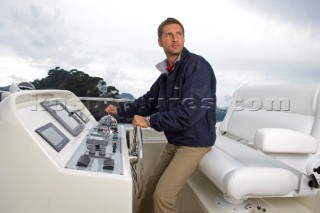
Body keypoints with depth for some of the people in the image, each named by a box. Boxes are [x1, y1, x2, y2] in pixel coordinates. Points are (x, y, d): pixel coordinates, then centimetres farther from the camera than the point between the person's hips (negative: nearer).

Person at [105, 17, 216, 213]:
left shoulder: (197, 65, -19)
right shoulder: (166, 74, 7)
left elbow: (190, 111, -28)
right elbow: (149, 101, 18)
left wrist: (149, 121, -21)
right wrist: (120, 110, 19)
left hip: (194, 142, -8)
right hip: (174, 141, 8)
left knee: (163, 195, -8)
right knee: (152, 186, 18)